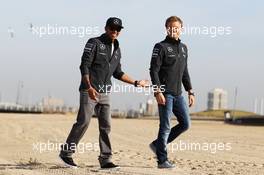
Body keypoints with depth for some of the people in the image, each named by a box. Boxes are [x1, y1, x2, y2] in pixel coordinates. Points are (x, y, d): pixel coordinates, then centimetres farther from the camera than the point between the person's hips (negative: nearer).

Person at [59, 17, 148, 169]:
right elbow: (84, 66, -12)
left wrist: (136, 83, 20)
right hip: (89, 91, -6)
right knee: (83, 122, -10)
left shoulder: (117, 49, 17)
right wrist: (89, 87, -23)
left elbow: (117, 73, 24)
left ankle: (105, 159, 4)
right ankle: (66, 153, 1)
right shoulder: (94, 43, -4)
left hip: (105, 93, 6)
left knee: (106, 126, 1)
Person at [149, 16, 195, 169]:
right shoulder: (161, 47, -4)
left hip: (178, 94, 7)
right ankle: (162, 160, 1)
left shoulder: (183, 48, 16)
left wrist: (190, 92, 14)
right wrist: (158, 91, -19)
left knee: (185, 124, 4)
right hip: (165, 94, -7)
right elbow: (154, 70, -10)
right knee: (166, 127, -6)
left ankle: (158, 144, 17)